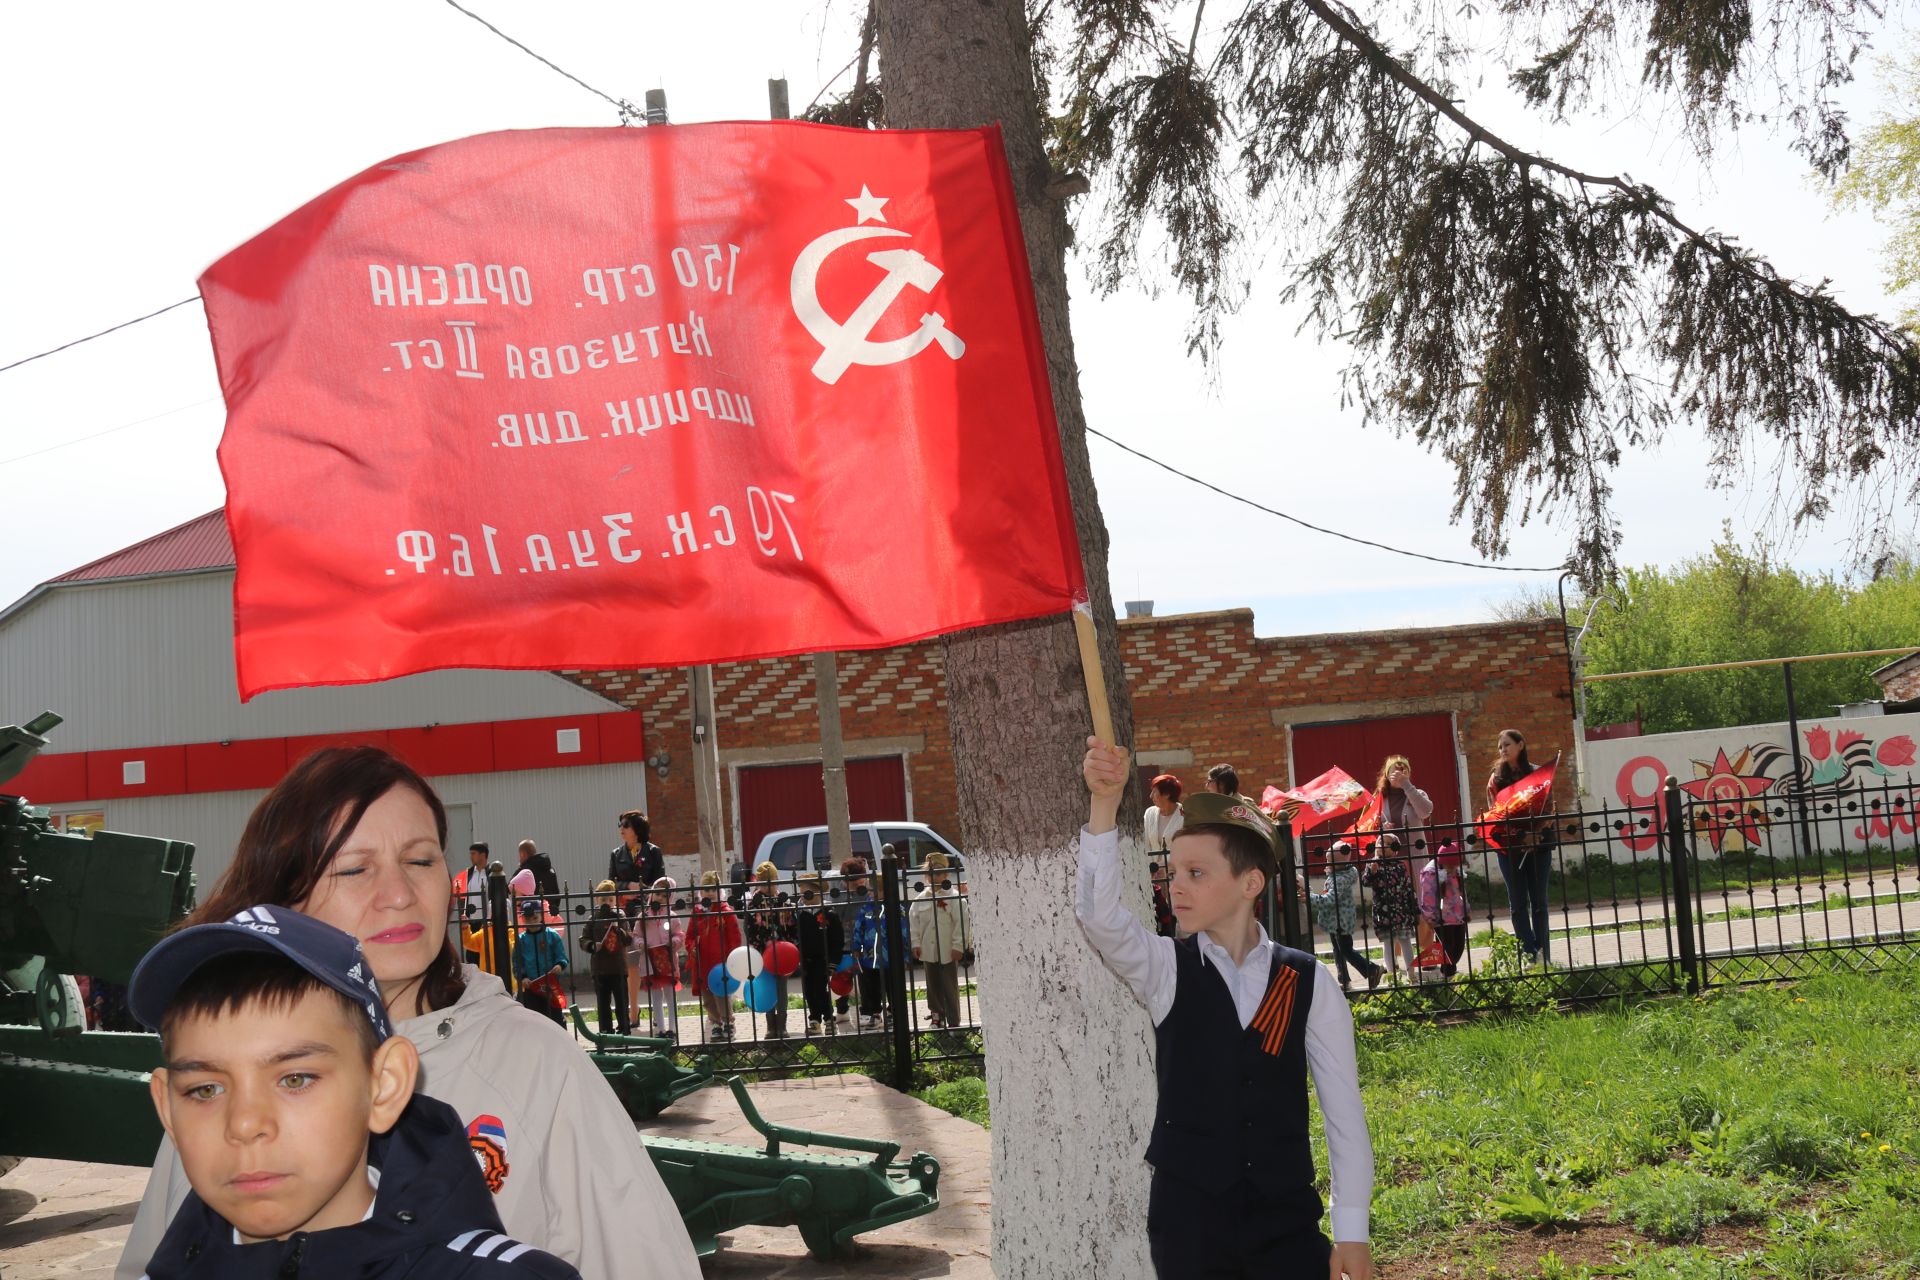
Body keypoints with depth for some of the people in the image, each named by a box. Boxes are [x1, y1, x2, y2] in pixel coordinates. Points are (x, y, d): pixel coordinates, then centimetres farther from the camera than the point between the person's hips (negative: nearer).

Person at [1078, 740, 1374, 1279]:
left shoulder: (1308, 982, -2)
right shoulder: (1164, 969, -2)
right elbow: (1098, 912, -21)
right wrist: (1104, 805, -33)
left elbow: (1344, 1108, 0)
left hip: (1288, 1221, 0)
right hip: (1186, 1220, 0)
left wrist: (1352, 1230, -1)